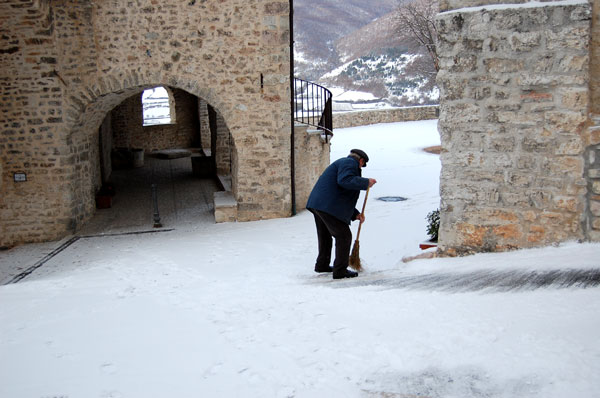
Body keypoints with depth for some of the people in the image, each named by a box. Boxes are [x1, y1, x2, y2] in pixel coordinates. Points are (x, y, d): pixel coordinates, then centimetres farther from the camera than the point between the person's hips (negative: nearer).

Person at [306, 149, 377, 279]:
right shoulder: (350, 163, -2)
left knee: (325, 236, 24)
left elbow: (344, 198, 29)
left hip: (317, 204, 11)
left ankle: (322, 265, 37)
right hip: (329, 208, -11)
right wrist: (366, 182, -15)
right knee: (344, 236, -2)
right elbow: (345, 180, -24)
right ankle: (340, 271, 0)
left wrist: (355, 214, 23)